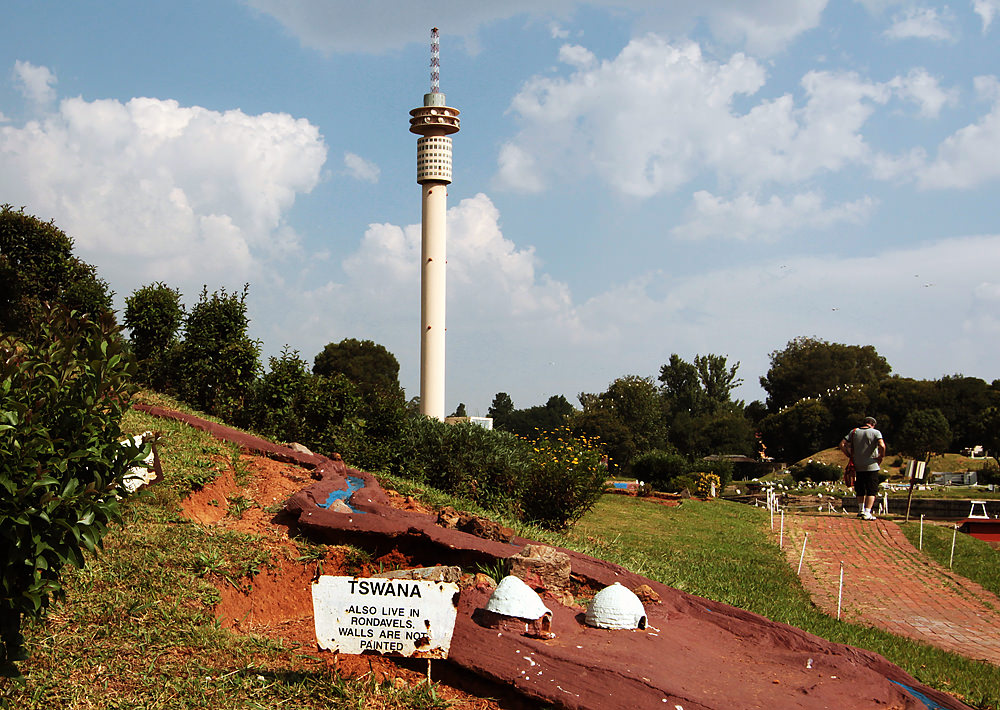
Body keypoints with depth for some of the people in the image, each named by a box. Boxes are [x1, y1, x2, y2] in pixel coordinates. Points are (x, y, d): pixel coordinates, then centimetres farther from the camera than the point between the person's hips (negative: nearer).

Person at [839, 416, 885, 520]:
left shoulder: (854, 432, 5)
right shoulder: (875, 432, -6)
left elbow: (842, 444, 1)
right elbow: (882, 446, -23)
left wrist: (849, 455, 7)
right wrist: (881, 457, -8)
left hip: (858, 467, 4)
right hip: (871, 466, -4)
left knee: (860, 490, 20)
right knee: (872, 491, 0)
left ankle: (861, 510, 29)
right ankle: (867, 513, -8)